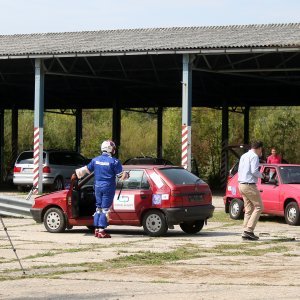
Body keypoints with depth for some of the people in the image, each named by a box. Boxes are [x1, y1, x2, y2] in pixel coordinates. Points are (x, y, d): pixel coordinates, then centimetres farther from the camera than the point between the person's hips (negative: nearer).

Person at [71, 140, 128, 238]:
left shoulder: (95, 160, 5)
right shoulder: (114, 161, -10)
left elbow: (86, 169, 15)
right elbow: (120, 175, -7)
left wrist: (76, 174, 30)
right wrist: (126, 175, 15)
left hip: (97, 186, 5)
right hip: (108, 187, -5)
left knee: (99, 208, 15)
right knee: (105, 209, -3)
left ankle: (97, 230, 16)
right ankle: (101, 231, -6)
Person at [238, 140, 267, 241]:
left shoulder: (243, 156, 18)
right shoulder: (254, 156, -10)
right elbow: (254, 171, -19)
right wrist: (261, 175, 0)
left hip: (241, 184, 9)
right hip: (249, 185, -9)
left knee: (249, 209, 10)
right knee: (259, 207, -4)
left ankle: (246, 232, 4)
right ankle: (249, 229, -12)